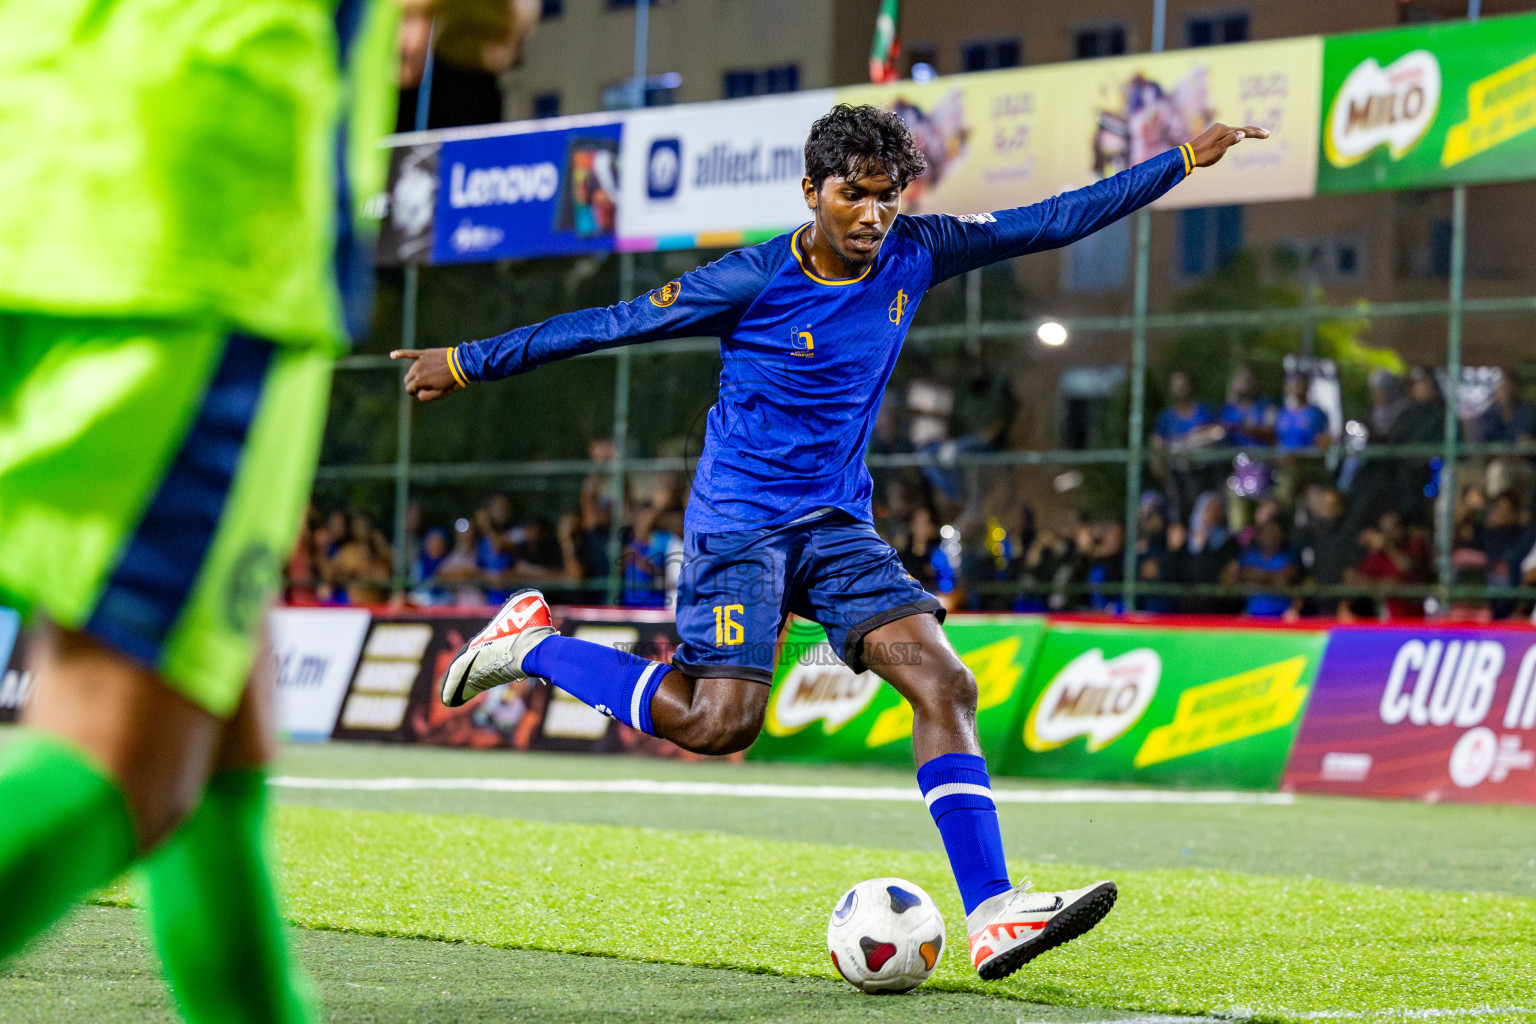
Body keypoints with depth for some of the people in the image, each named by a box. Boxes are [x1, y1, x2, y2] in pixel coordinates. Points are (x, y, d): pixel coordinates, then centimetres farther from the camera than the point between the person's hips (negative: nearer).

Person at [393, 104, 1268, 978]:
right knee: (719, 722, -18)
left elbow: (1052, 222, 7)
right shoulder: (754, 281, -12)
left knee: (945, 683, -12)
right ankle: (533, 646, 4)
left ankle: (991, 913, -16)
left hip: (838, 527, 5)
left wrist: (1184, 161, 6)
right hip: (739, 521, -5)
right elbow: (615, 324, -5)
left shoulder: (913, 256, 2)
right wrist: (469, 363, -2)